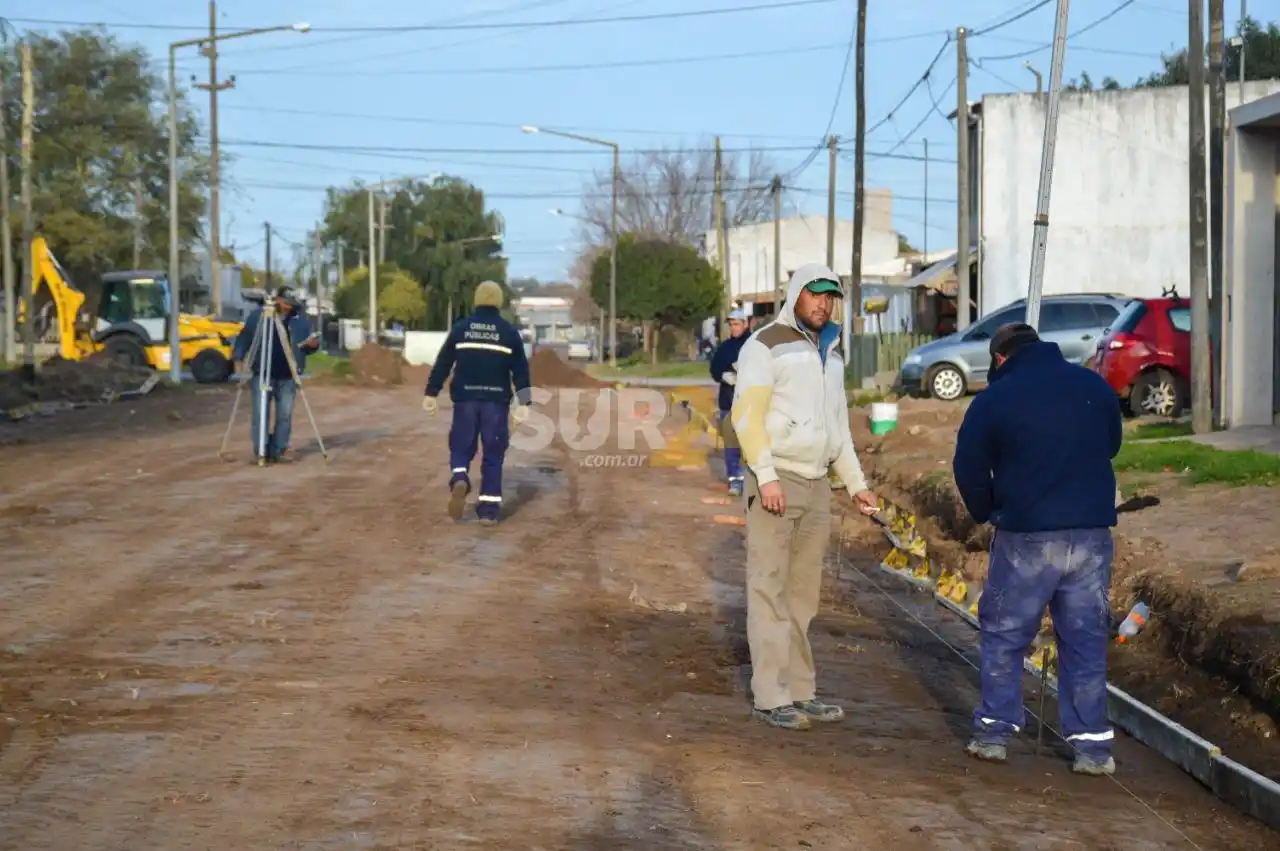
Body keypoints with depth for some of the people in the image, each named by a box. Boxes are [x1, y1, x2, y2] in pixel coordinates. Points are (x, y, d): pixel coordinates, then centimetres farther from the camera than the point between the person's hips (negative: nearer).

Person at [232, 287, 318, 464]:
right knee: (260, 412, -6)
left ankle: (280, 449, 9)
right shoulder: (257, 315, 1)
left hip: (288, 376, 2)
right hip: (262, 374, -2)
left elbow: (309, 345, 9)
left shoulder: (300, 318, 5)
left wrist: (313, 344, -14)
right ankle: (260, 451, -1)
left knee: (285, 414, 2)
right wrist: (238, 358, -8)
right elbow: (244, 338, 3)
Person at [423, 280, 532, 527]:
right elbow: (520, 370, -1)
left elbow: (443, 363, 4)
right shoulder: (509, 332, 3)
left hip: (465, 399, 0)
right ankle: (489, 509, 1)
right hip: (496, 401, 0)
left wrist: (431, 394, 8)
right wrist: (524, 402, 0)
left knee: (461, 449, 11)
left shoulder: (460, 328, 4)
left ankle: (459, 480, -21)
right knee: (493, 456, 6)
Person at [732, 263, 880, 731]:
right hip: (775, 482, -7)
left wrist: (856, 484, 17)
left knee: (802, 592, 8)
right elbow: (747, 413, -14)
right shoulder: (766, 345, -7)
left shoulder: (830, 353, 17)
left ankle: (798, 691, 13)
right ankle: (770, 697, -4)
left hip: (816, 485, 7)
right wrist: (766, 476, -22)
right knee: (770, 591, -5)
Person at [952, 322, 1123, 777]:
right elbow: (1111, 445, 21)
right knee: (1086, 640, 8)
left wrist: (987, 514, 18)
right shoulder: (1094, 386, 7)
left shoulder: (993, 400, -4)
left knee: (1004, 636, 12)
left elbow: (968, 470, 2)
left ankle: (994, 732, 13)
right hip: (1092, 533, 3)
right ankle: (1092, 747, 7)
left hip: (1025, 537, -3)